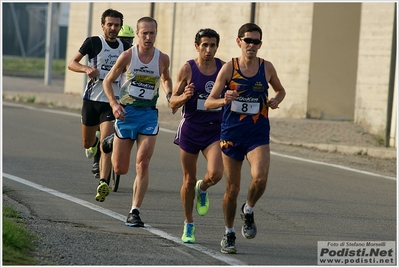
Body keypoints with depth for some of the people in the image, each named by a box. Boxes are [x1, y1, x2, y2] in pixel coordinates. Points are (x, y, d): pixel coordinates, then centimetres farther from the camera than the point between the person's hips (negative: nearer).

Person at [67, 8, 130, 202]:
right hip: (92, 99, 0)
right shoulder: (93, 42, -3)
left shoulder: (125, 48, 6)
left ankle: (103, 184, -25)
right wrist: (87, 69, -24)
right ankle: (94, 143, 51)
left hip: (112, 101, 0)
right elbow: (71, 63, -5)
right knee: (86, 143, 14)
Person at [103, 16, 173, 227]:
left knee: (142, 165, -11)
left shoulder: (162, 59, 0)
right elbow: (108, 81, 1)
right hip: (126, 113, -1)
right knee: (120, 169, 6)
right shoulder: (127, 56, -7)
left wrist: (169, 95, 1)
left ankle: (135, 212, -5)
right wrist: (114, 104, -14)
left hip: (149, 115, 1)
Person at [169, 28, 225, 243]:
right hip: (190, 129, -1)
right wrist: (184, 97, -22)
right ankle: (188, 225, 24)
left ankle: (203, 189, 16)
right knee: (189, 180, 7)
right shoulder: (187, 69, -5)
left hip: (215, 130, 1)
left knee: (215, 174, -21)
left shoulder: (224, 68, 0)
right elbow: (173, 103, -2)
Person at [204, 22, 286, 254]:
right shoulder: (229, 68, -5)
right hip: (231, 135, 0)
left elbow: (280, 90, 20)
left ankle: (248, 211, 7)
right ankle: (229, 234, 25)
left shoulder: (267, 68, 0)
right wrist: (224, 100, -26)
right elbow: (209, 103, -5)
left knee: (260, 178, -24)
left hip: (258, 135, 0)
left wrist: (276, 101, -2)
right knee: (232, 188, 6)